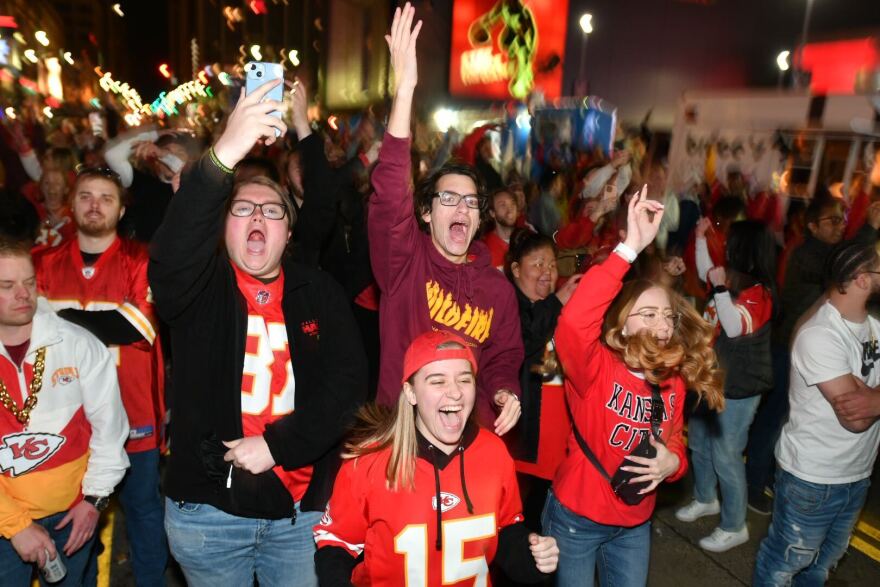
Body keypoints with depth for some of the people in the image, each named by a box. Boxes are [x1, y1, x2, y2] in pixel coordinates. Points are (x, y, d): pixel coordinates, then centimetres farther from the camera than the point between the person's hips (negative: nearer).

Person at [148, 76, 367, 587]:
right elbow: (171, 257, -28)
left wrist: (278, 444, -17)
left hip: (301, 506, 1)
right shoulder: (199, 289, -5)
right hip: (208, 507, -1)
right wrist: (223, 157, -39)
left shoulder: (320, 292, 1)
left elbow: (348, 380, -7)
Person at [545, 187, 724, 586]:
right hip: (575, 518, -5)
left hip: (635, 523, 5)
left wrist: (672, 462, -16)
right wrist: (630, 248, -47)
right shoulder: (596, 368, -23)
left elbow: (673, 444, 8)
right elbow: (573, 322, -45)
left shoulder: (673, 382, -6)